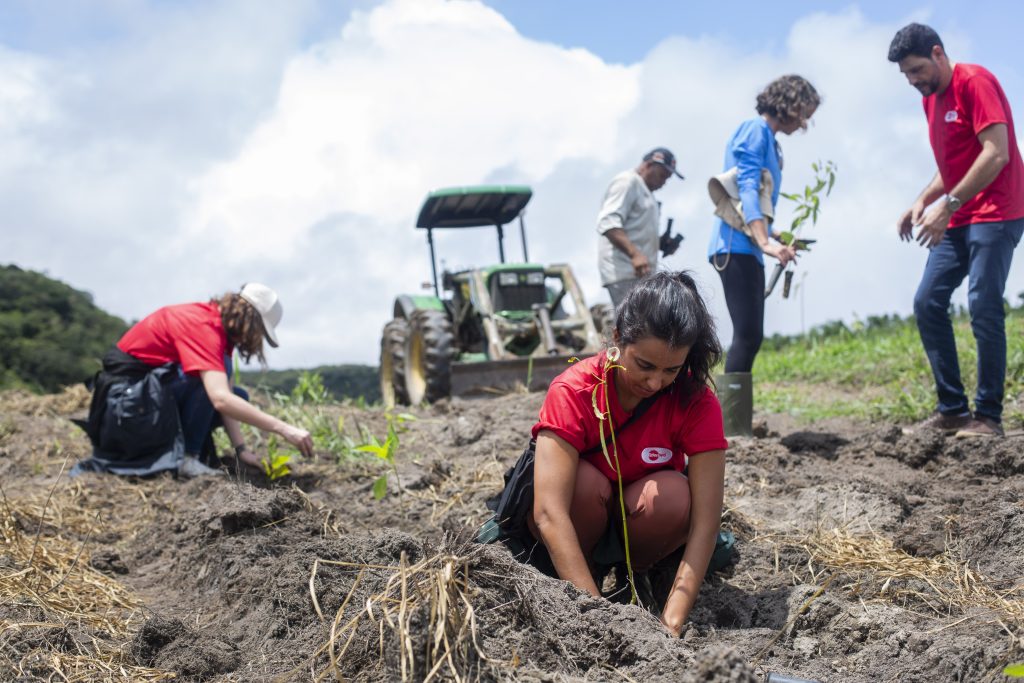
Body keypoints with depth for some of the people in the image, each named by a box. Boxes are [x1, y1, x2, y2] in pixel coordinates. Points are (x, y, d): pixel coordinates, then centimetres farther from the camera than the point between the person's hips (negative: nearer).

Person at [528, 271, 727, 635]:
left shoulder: (697, 404, -22)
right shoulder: (573, 392, -28)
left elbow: (705, 520, -27)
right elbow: (549, 514, -37)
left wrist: (672, 622, -38)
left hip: (639, 518, 1)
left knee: (673, 495, -31)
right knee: (584, 482, -34)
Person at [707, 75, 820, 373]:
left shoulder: (767, 137, 22)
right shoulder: (756, 130, -5)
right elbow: (747, 187, -18)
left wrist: (775, 238, 28)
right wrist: (765, 241, -28)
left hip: (748, 249, 10)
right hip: (736, 246, -10)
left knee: (751, 336, 9)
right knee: (748, 334, -17)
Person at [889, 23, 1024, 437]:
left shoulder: (974, 83, -11)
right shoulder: (930, 100, 15)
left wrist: (948, 205, -23)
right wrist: (922, 202, 6)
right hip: (957, 221, 9)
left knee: (983, 308, -13)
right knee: (927, 303, 2)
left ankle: (989, 416, -6)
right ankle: (952, 410, 5)